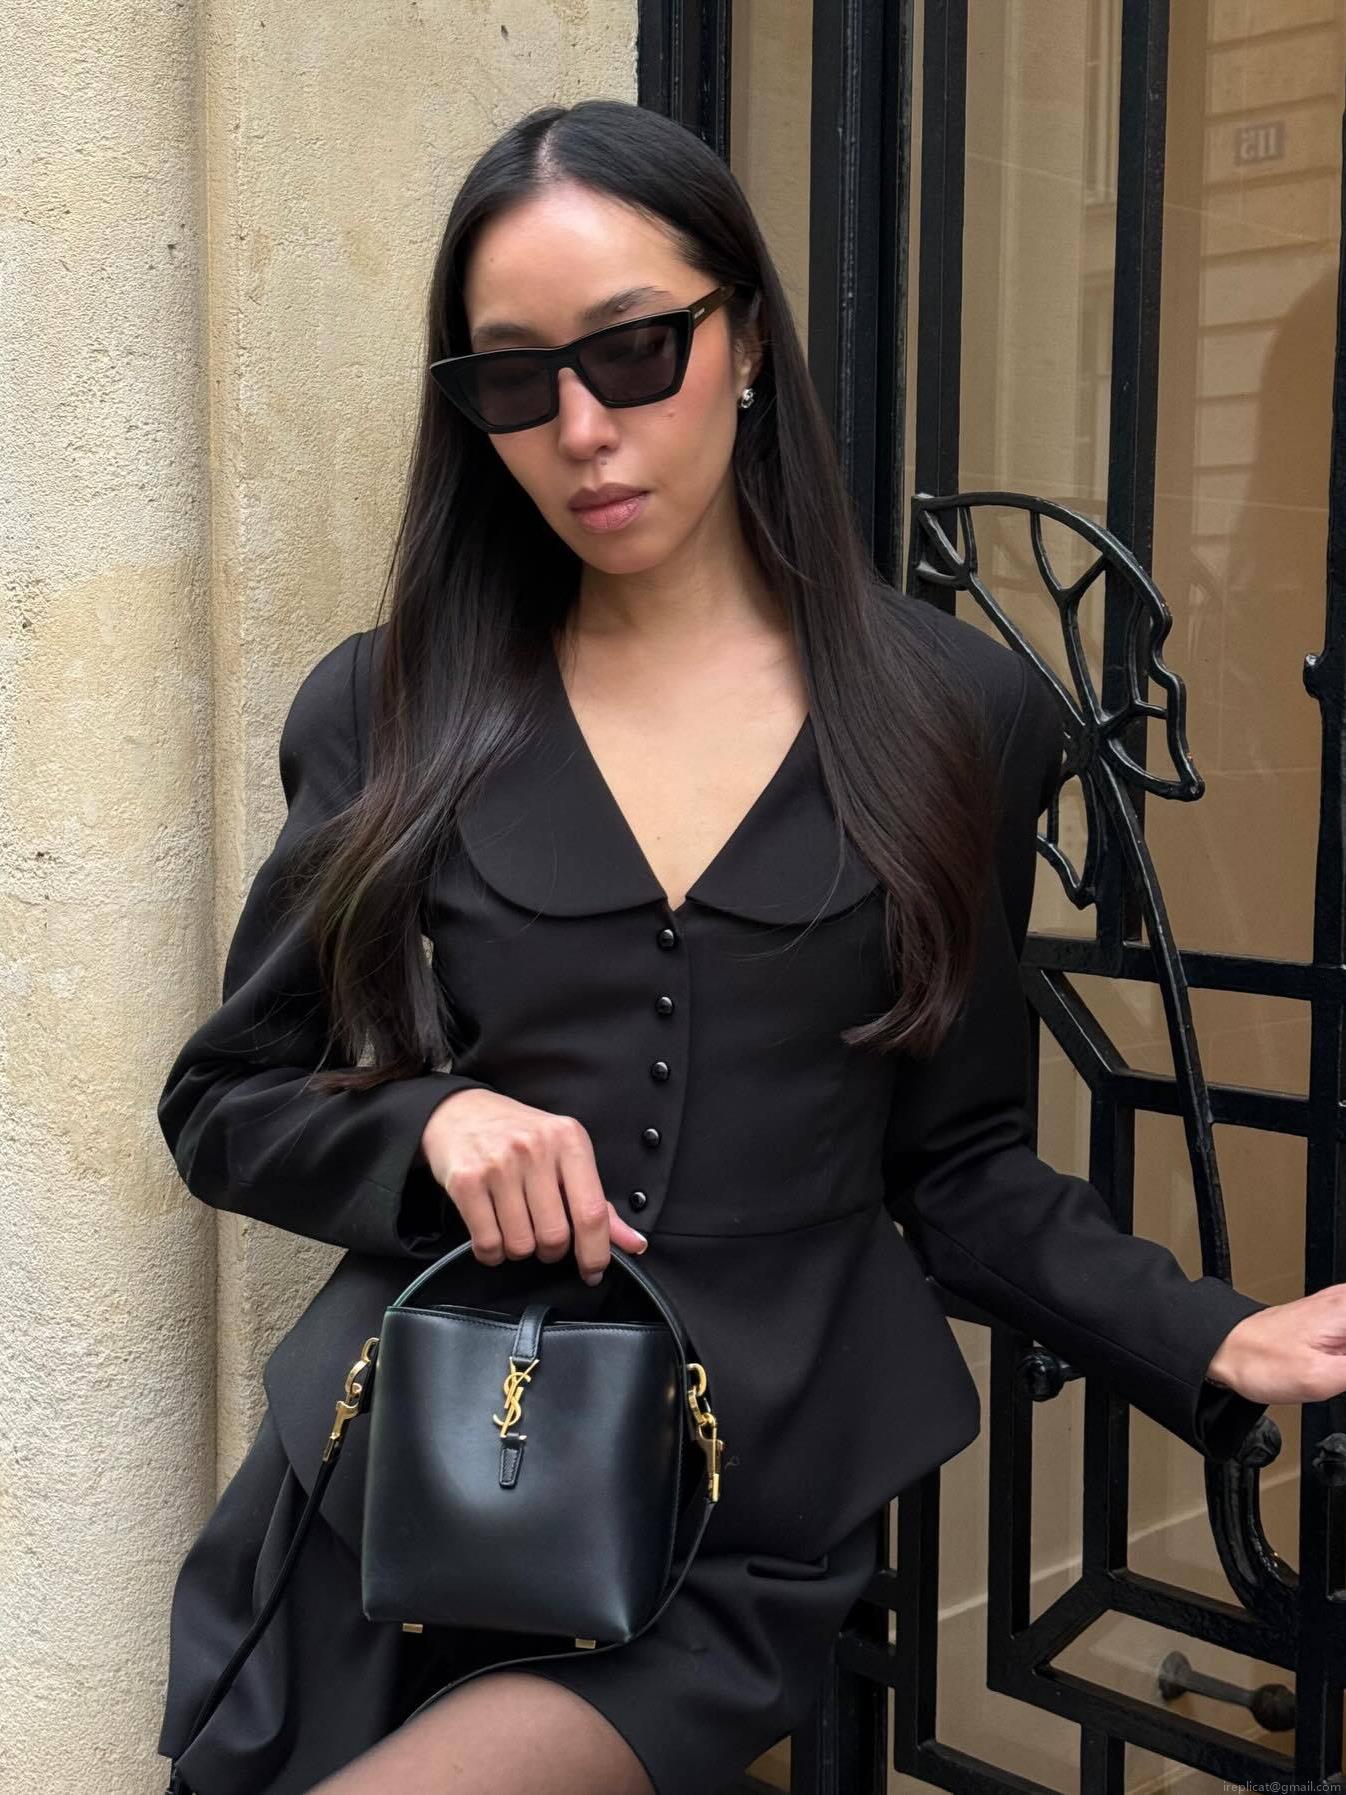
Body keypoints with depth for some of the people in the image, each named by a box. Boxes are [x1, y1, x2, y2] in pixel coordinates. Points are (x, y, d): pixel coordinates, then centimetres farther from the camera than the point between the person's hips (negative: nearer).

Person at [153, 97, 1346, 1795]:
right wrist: (433, 1127, -15)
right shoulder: (386, 712, 0)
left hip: (748, 1536, -1)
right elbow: (223, 1104, 6)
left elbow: (957, 1160, 4)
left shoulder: (953, 712, -1)